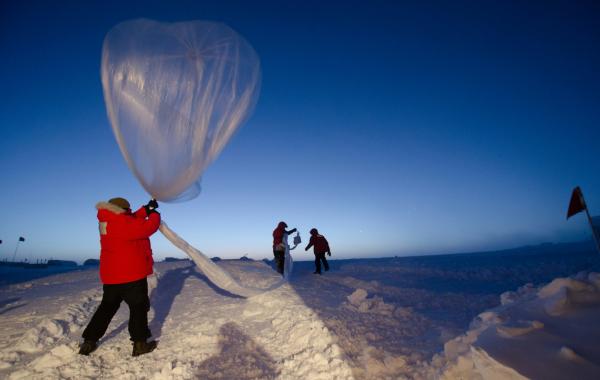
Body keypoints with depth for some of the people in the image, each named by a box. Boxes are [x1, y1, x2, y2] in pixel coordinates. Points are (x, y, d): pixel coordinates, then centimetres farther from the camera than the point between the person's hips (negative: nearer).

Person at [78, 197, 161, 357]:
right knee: (139, 307, 4)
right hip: (131, 274, -9)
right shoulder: (123, 222, -22)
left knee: (107, 307, 23)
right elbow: (148, 227, -19)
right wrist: (154, 214, 0)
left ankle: (89, 342, 27)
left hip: (111, 275, 9)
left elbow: (132, 221, 18)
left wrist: (146, 209, 12)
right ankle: (140, 344, 9)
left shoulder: (108, 222, 8)